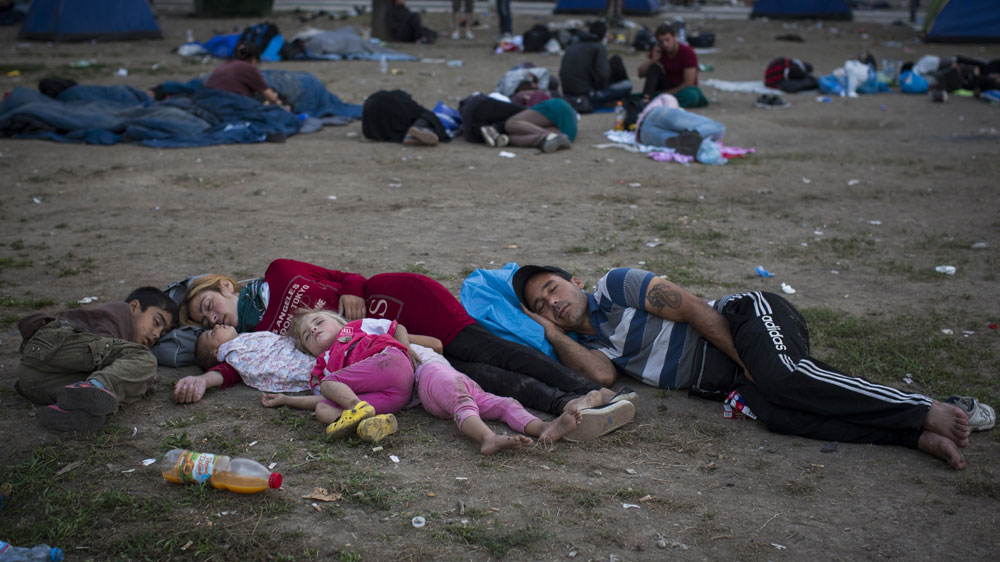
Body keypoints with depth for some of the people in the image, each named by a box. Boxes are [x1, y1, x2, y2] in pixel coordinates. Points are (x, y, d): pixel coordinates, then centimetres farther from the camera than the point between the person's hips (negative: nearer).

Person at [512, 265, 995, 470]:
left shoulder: (614, 286, 2)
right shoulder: (587, 345, 16)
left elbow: (693, 309, -6)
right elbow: (604, 375, -8)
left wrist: (746, 362, -14)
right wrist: (549, 331, -1)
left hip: (749, 317, -5)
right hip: (728, 381, 5)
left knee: (785, 380, -35)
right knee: (776, 413, -27)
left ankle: (929, 412, -32)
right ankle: (923, 438, -35)